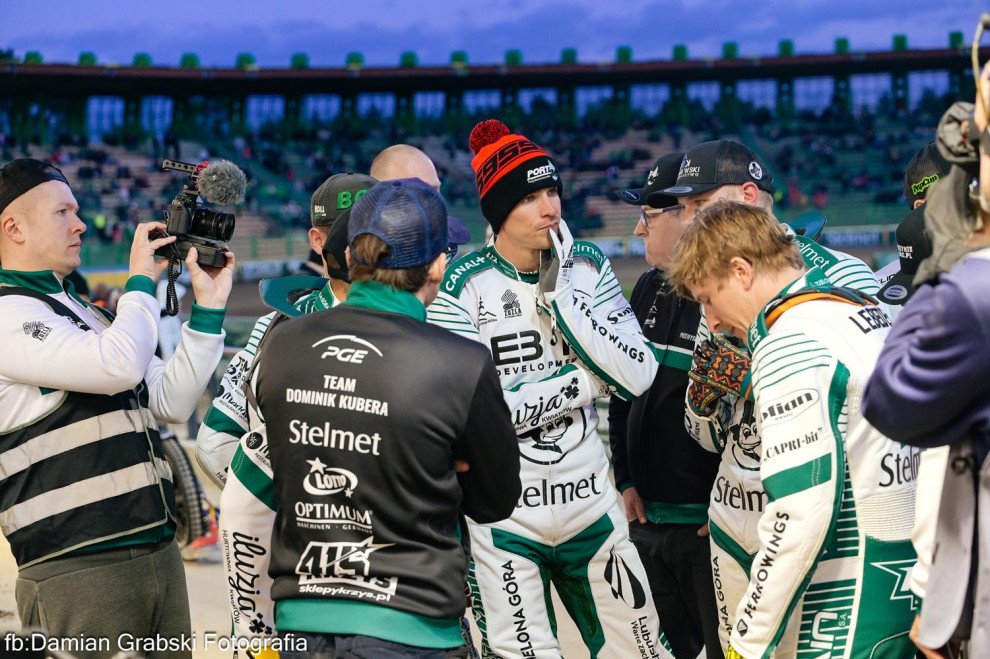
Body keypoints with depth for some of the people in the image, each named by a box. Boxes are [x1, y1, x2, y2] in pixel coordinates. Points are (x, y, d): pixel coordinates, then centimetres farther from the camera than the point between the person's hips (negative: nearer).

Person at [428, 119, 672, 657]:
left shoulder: (586, 268, 2)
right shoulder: (462, 286, -11)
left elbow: (638, 377, -9)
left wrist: (558, 296, -15)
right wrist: (589, 378, -12)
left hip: (590, 505, 4)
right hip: (502, 517, -4)